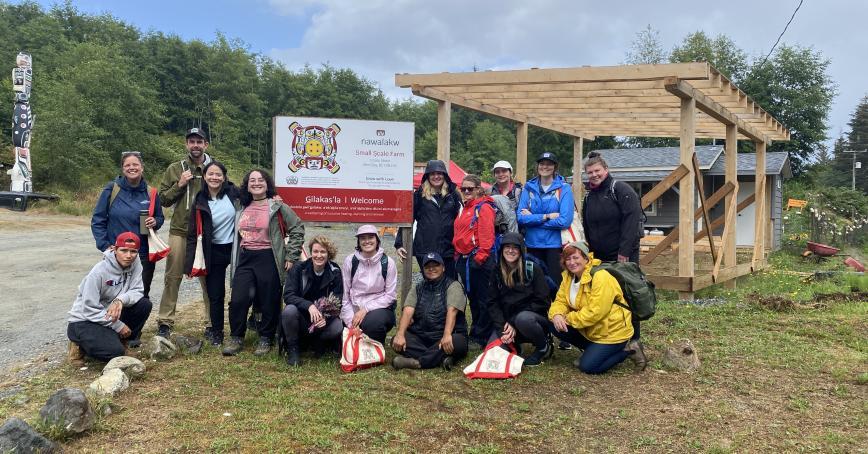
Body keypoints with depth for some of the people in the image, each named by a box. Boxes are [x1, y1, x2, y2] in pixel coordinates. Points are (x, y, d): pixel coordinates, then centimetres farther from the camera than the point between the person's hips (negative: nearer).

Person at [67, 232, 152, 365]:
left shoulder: (135, 263, -9)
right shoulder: (99, 271, -24)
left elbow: (137, 290, -10)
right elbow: (90, 309, -21)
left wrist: (121, 300, -33)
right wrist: (118, 326, -20)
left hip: (112, 314, 6)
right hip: (85, 320, -6)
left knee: (144, 304, -16)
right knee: (115, 352, -27)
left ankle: (120, 341, 4)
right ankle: (80, 344, 4)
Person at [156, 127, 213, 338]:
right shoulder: (175, 169, 7)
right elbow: (163, 199, 6)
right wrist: (179, 185, -8)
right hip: (179, 231, 1)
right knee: (173, 278, 5)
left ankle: (212, 324, 13)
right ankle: (165, 322, 14)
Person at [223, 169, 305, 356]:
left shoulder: (277, 207, -3)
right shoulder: (242, 209, 12)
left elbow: (297, 229, -2)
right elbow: (237, 236, 23)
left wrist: (291, 257, -5)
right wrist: (235, 260, 15)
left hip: (268, 260, -4)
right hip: (245, 260, 4)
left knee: (269, 303, 2)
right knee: (238, 300, -4)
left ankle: (266, 339, 19)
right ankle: (235, 338, 13)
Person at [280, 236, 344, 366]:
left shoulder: (335, 272, -5)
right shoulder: (298, 270, -8)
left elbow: (337, 302, -8)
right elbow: (288, 296, -18)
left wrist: (325, 317, -29)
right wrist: (309, 306, -36)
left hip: (324, 318, 1)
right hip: (301, 318, -1)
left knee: (338, 327, -30)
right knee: (289, 310, -33)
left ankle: (316, 342, 4)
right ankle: (293, 349, -9)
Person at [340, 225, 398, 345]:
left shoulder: (387, 262, -4)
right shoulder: (350, 261, 0)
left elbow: (390, 295, -4)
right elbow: (344, 294, -1)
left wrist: (365, 309, -14)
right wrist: (351, 322, -10)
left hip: (379, 309, -2)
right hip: (354, 311, 2)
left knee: (373, 321, -35)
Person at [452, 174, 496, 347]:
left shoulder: (484, 207, -8)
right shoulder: (465, 208, 18)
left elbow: (487, 235, -17)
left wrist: (480, 256, -20)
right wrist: (458, 255, 18)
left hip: (478, 259, -9)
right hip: (464, 259, 9)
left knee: (483, 300, -1)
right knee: (472, 298, 16)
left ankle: (482, 338, 4)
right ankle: (475, 333, 25)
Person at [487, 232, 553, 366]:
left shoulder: (533, 270, -5)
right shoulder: (497, 273, 5)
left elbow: (542, 301, -10)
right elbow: (493, 303, 1)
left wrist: (514, 324, -17)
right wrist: (503, 326, -18)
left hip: (534, 318, -2)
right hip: (506, 321, 3)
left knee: (523, 318, -38)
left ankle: (544, 346, -9)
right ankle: (513, 344, 10)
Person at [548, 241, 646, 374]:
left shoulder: (600, 277, -26)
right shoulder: (568, 276, 0)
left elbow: (595, 312, -31)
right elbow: (560, 301, -2)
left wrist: (568, 318, -24)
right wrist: (556, 315, -25)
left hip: (611, 331, -8)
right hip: (590, 329, 8)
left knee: (588, 366, -14)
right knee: (557, 327, -7)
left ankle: (628, 350, 5)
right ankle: (592, 350, 10)